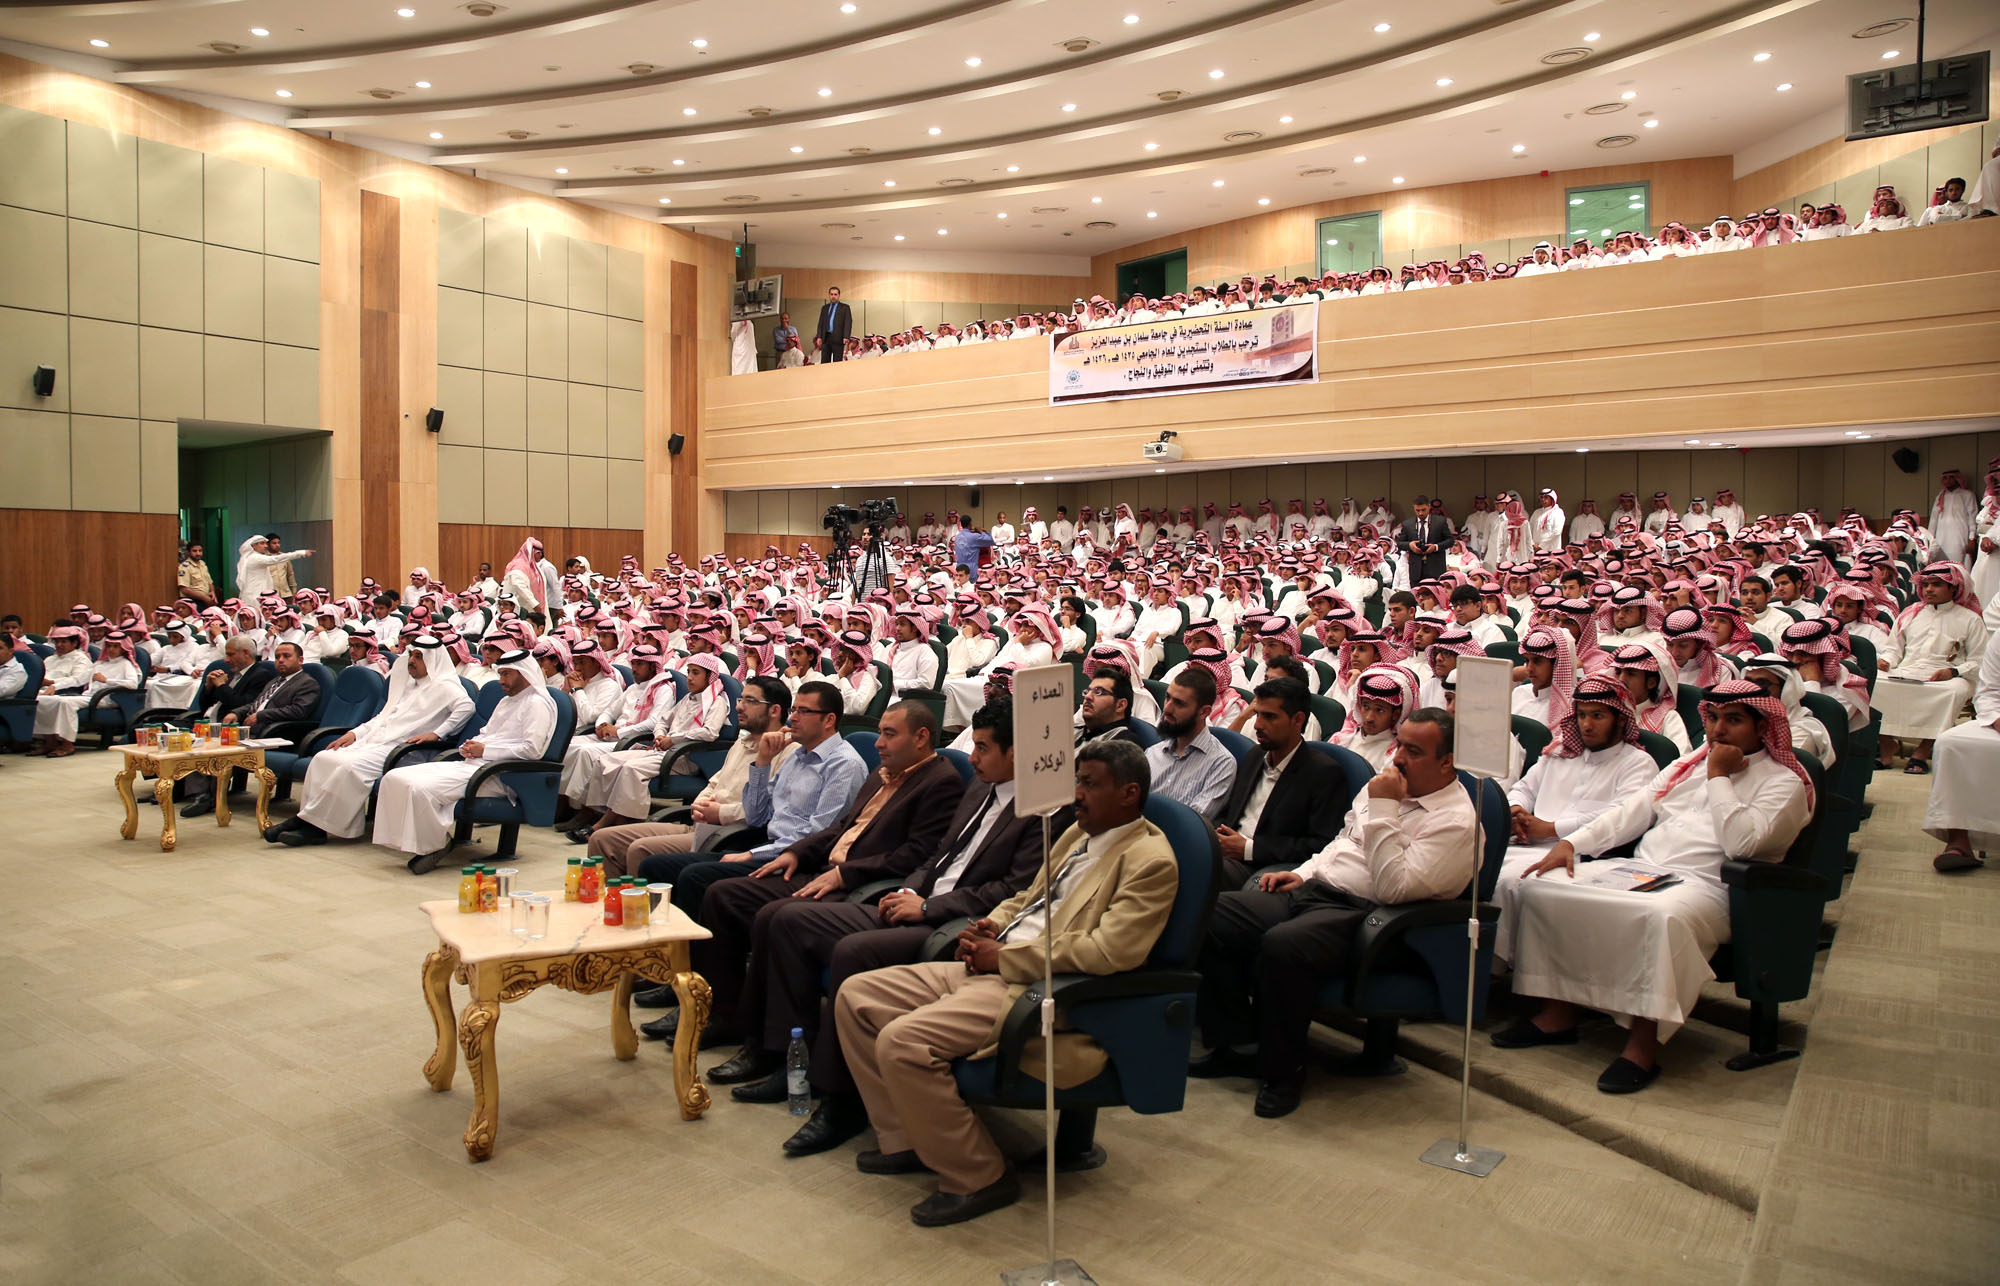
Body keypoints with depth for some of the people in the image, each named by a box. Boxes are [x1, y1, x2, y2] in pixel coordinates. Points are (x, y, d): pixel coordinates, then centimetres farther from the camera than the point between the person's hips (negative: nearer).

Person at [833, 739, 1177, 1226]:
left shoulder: (1149, 861, -12)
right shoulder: (1078, 834, 17)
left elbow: (1108, 951, -23)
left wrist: (1004, 958, -17)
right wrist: (988, 927, 5)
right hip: (988, 966, 10)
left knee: (902, 1041, -26)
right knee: (856, 995, 6)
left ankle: (978, 1178, -8)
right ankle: (904, 1140, 16)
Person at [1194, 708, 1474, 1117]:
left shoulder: (1456, 821, -9)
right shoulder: (1386, 784, 16)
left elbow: (1393, 888, -20)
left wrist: (1383, 810, -19)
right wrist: (1301, 872, 12)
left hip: (1361, 914, -9)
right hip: (1313, 889, 9)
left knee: (1282, 945, -36)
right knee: (1212, 916, -8)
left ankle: (1283, 1070, -13)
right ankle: (1236, 1043, 3)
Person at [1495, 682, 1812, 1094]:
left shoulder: (1783, 782, 4)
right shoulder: (1690, 762, 23)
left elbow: (1741, 842, -14)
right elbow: (1633, 811, 17)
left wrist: (1719, 777, -7)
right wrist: (1572, 842, 5)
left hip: (1705, 886, -6)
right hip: (1639, 870, 7)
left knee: (1665, 918, -42)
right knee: (1540, 887, -12)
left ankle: (1644, 1045, -31)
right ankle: (1557, 1013, -8)